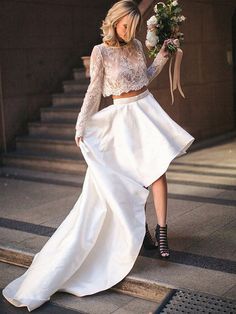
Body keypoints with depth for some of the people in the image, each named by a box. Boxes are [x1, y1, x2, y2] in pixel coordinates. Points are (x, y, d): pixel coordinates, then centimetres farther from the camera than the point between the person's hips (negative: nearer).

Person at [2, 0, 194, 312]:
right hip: (123, 116, -4)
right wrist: (81, 126, -11)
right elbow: (94, 91, -7)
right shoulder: (101, 52, -9)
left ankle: (161, 230, 0)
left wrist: (162, 57, 7)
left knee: (158, 168, -7)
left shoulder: (136, 45, 6)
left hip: (147, 108, 4)